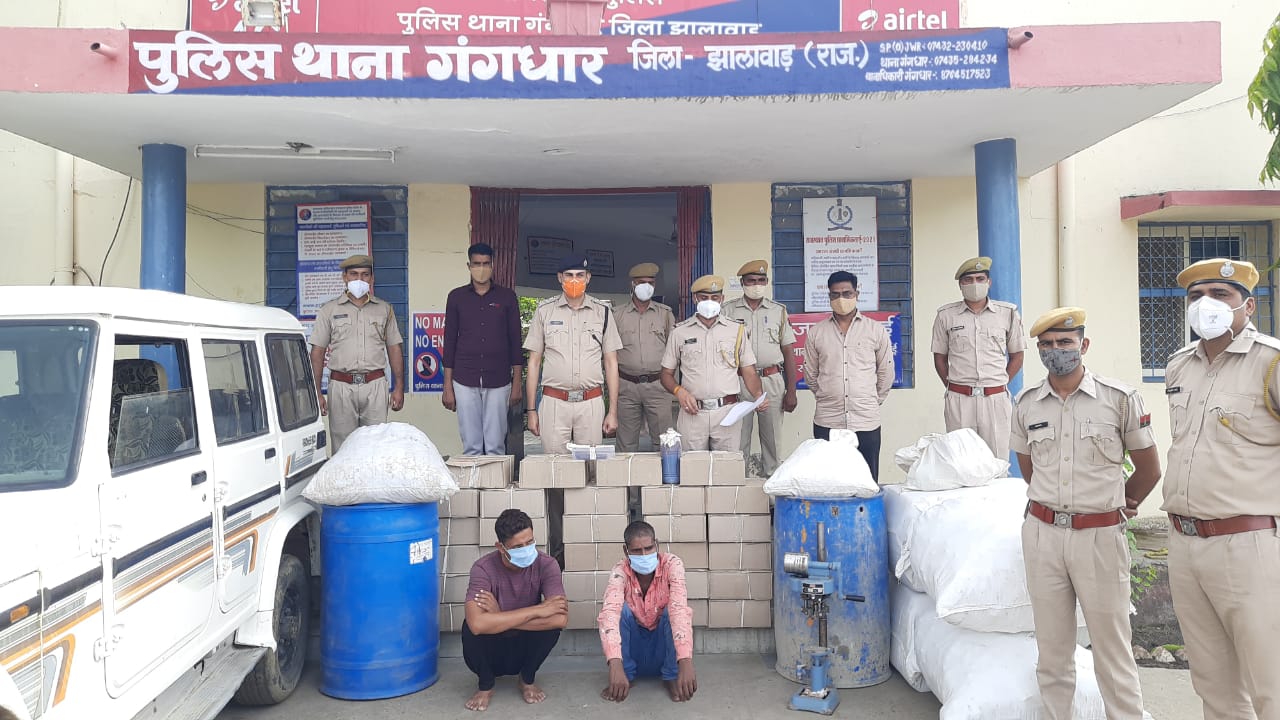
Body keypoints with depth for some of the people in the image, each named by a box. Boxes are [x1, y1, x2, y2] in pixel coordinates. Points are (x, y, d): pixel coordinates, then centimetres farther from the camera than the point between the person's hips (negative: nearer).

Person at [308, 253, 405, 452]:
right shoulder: (329, 310, 8)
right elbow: (317, 352, 5)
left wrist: (399, 386, 5)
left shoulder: (384, 309, 12)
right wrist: (316, 392, -2)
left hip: (375, 385, 1)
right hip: (341, 386, -1)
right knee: (342, 449, 1)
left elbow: (394, 348, 12)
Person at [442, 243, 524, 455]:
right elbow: (450, 341, 8)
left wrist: (517, 382, 2)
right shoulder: (457, 297, 7)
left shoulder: (506, 297, 5)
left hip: (498, 381, 0)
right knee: (471, 446, 3)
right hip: (465, 382, 1)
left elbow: (515, 340, 6)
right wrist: (447, 386, 4)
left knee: (496, 446, 2)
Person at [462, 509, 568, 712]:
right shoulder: (483, 569, -24)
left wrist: (501, 619, -31)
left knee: (551, 623, -29)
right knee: (471, 627, -32)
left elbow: (561, 619, -33)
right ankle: (486, 685, -1)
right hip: (491, 654, -1)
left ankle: (527, 680, 1)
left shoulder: (546, 564, -19)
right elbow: (478, 624, -40)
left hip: (526, 650, 1)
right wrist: (537, 610, -36)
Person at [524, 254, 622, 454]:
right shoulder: (544, 310, 7)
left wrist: (613, 411, 4)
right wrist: (531, 410, 3)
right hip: (553, 403, 0)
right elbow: (534, 362, 8)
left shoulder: (602, 312, 9)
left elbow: (611, 363, 9)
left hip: (591, 404, 1)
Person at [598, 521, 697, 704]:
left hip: (663, 645, 0)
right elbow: (610, 612, -39)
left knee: (672, 610, -29)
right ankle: (626, 675, -11)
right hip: (634, 647, 1)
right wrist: (615, 665, -55)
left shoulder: (672, 565, -22)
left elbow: (680, 610, -37)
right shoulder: (620, 571, -21)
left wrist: (686, 662, -52)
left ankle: (671, 676, -12)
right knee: (621, 609, -27)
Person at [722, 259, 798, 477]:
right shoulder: (728, 310, 4)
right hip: (738, 382, -1)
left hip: (772, 381, 1)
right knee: (739, 438, 1)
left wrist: (791, 391, 1)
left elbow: (789, 352, 7)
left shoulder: (779, 311, 8)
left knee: (772, 438, 6)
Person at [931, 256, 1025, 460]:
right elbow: (940, 358, 12)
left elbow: (1017, 356, 13)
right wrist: (953, 387, 4)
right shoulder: (946, 315, 6)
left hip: (996, 399, 0)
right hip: (958, 400, 0)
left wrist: (999, 385, 5)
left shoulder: (1008, 313, 7)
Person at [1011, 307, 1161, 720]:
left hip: (1100, 536, -3)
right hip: (1042, 534, 3)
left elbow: (1149, 470, 6)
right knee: (1052, 651, 13)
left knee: (1113, 653, 6)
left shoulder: (1120, 399, -5)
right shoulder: (1026, 404, 4)